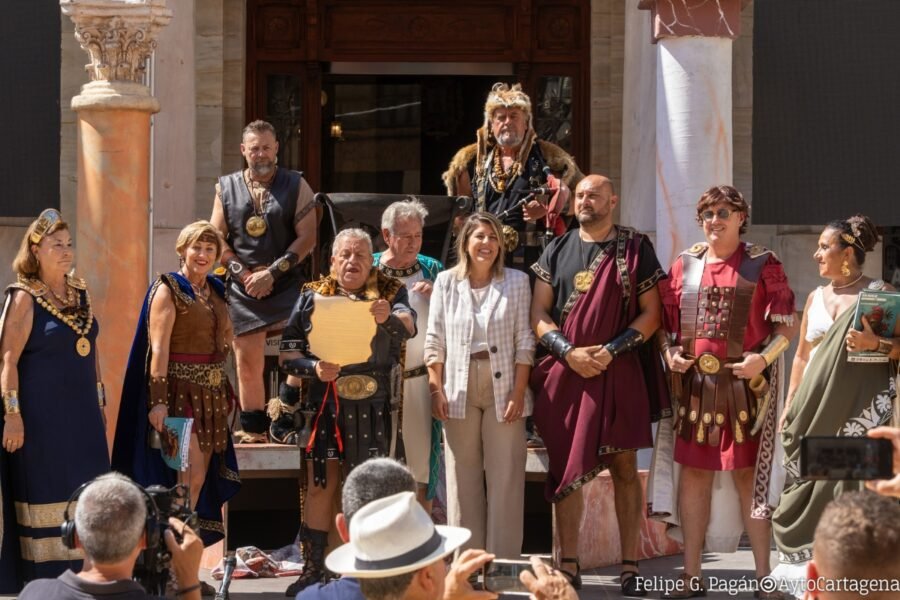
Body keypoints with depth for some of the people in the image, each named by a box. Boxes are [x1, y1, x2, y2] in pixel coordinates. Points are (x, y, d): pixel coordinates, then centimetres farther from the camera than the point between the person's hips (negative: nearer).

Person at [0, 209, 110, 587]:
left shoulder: (81, 294, 11)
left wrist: (100, 402, 17)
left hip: (81, 412, 6)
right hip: (42, 414, -6)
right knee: (45, 496, -1)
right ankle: (46, 578, 6)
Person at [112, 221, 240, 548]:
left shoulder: (216, 290, 13)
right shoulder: (168, 289, -7)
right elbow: (157, 349, -13)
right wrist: (158, 401, -21)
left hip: (211, 394, 7)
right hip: (180, 389, -7)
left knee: (200, 478, 6)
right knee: (190, 470, -15)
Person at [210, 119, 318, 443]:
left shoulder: (296, 185, 5)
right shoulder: (227, 187, 12)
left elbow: (307, 237, -2)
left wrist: (272, 272, -10)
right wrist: (243, 273, -5)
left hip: (286, 284, -2)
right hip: (242, 288, 2)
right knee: (247, 361, 3)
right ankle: (252, 428, 11)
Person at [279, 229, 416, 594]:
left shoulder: (391, 293, 4)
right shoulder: (312, 296, 7)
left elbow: (409, 326, -17)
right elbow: (288, 355, 6)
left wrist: (389, 318, -39)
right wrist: (314, 369, -14)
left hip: (373, 407, -1)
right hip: (325, 403, 1)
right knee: (320, 484, 2)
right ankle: (314, 567, 9)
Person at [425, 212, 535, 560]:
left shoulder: (516, 282, 4)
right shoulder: (446, 283, 8)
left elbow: (524, 341, 0)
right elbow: (435, 341, 6)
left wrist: (519, 392, -7)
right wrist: (436, 389, -2)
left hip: (503, 388, -1)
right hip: (460, 390, 1)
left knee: (505, 477, -3)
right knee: (463, 477, 3)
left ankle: (503, 562, 1)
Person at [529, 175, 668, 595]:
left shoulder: (635, 249, 2)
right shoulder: (557, 251, 10)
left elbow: (651, 313, -1)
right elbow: (539, 315, 6)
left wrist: (612, 350, -13)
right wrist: (569, 352, -10)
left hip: (618, 372, -2)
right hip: (566, 371, 3)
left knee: (624, 467, -1)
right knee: (566, 467, 3)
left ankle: (630, 566, 2)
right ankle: (568, 565, 8)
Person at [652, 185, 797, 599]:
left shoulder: (761, 265, 1)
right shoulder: (685, 265, 10)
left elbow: (787, 325, 0)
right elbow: (664, 322, 15)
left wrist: (764, 357, -15)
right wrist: (670, 354, -2)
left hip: (745, 383, -3)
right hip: (694, 383, 3)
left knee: (748, 475, -3)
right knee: (693, 473, 5)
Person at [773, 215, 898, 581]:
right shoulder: (816, 297, 14)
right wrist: (789, 406, 14)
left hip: (860, 408, -5)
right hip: (816, 407, 5)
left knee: (853, 480, -8)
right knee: (809, 477, 3)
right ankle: (811, 566, 10)